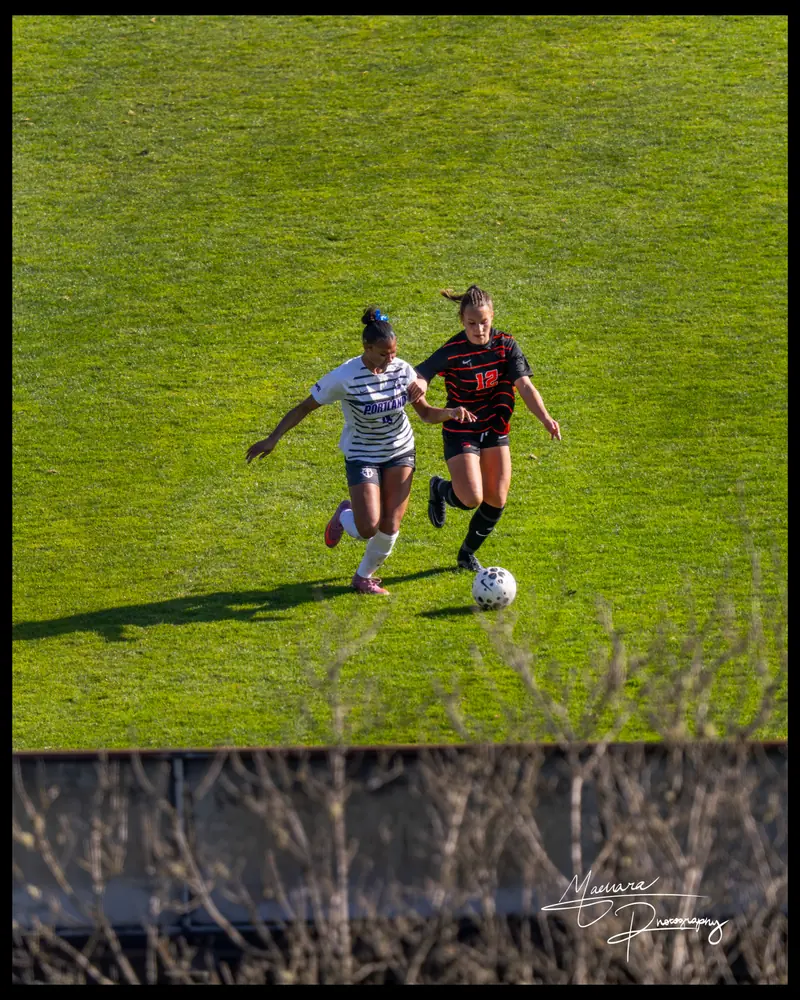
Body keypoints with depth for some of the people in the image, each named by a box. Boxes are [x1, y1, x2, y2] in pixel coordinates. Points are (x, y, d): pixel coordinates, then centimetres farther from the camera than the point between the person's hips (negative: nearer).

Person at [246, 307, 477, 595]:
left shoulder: (402, 370, -12)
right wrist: (273, 439, -15)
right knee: (368, 529, -16)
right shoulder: (344, 377, -24)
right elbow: (304, 407, -13)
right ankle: (345, 515, 23)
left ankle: (363, 577, 25)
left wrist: (451, 412, -24)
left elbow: (426, 413, -3)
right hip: (362, 455, -3)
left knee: (390, 527, -4)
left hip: (400, 452, 3)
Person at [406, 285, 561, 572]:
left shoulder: (505, 345, -10)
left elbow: (524, 385, -16)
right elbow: (418, 376, -25)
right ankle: (439, 489, 21)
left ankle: (467, 553, 29)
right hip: (461, 432, -4)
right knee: (471, 499, -15)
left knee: (496, 500, 5)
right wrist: (418, 384, -51)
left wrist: (545, 418, -32)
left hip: (495, 430, 4)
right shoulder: (451, 352, -19)